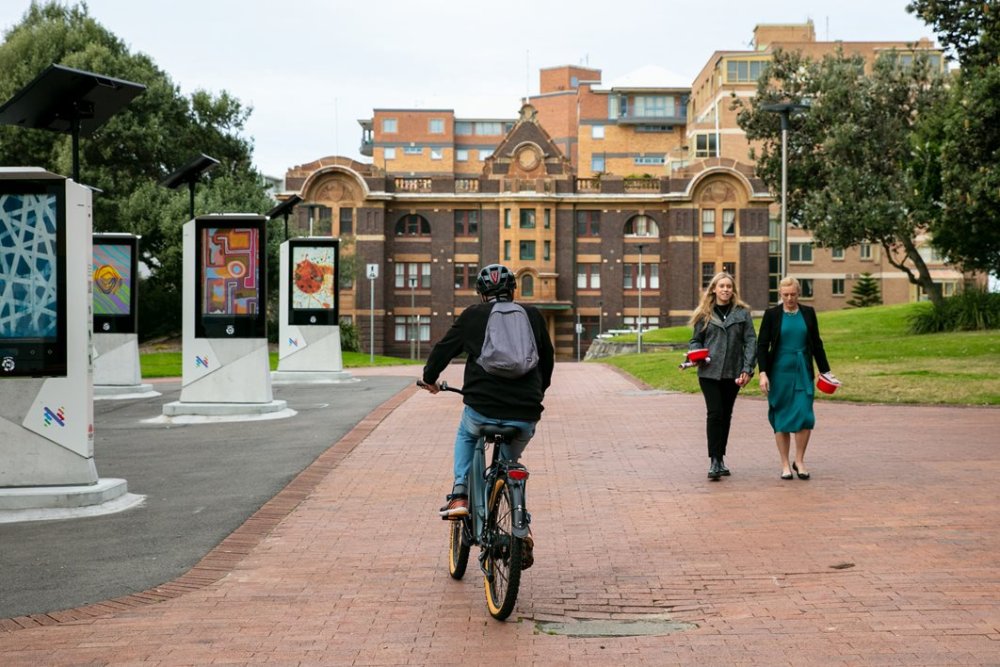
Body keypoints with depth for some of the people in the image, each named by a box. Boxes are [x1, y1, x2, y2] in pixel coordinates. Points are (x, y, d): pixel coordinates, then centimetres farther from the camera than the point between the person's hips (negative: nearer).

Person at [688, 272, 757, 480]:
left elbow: (750, 341, 3)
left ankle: (720, 458, 20)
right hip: (710, 372, -1)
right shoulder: (704, 314, 7)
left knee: (726, 415, 9)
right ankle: (714, 461, -11)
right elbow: (695, 341, 13)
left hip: (733, 373, 2)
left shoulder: (742, 312, 6)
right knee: (715, 414, -11)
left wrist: (747, 369, -5)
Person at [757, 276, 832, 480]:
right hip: (780, 372, -1)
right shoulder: (772, 314, 0)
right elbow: (762, 345, -1)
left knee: (805, 416, -9)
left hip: (803, 372, 1)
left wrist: (825, 370, 11)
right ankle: (785, 465, 11)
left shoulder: (808, 313, 7)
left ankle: (799, 461, 6)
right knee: (781, 419, 2)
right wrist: (763, 373, -11)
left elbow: (816, 344, 13)